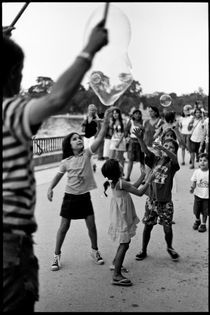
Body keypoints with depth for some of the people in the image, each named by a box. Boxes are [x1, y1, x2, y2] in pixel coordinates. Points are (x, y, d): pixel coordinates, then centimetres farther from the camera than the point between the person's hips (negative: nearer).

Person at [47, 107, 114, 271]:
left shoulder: (87, 154, -7)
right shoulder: (66, 162, -8)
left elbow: (100, 138, -18)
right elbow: (58, 176, 6)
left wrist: (106, 120, -28)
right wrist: (51, 188, -9)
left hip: (85, 196, 1)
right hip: (70, 196, -1)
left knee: (91, 225, 7)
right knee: (64, 226, 5)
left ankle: (95, 251, 29)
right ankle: (57, 255, 20)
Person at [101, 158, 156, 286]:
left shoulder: (115, 182, 5)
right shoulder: (121, 183, -24)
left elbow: (133, 187, 16)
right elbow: (139, 192, -20)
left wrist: (142, 176, 16)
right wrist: (149, 180, -9)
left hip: (123, 217, 10)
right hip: (122, 217, -10)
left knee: (125, 242, 24)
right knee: (124, 244, -6)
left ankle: (115, 264, 40)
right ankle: (117, 276, -3)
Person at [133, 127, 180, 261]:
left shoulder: (172, 164, -6)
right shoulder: (155, 160, 1)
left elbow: (175, 158, -29)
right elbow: (146, 151, -16)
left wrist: (163, 149, -46)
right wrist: (140, 138, -33)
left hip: (166, 202, -2)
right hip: (151, 200, 2)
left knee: (167, 228, 7)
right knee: (148, 226, 11)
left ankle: (170, 247, 35)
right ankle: (144, 250, 28)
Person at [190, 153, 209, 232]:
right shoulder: (197, 171, -7)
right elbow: (194, 182, -2)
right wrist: (192, 188, -20)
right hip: (198, 194, 2)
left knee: (204, 211, 8)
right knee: (196, 210, 14)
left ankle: (203, 224, 29)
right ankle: (197, 220, 43)